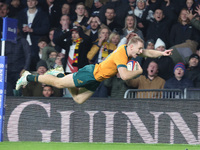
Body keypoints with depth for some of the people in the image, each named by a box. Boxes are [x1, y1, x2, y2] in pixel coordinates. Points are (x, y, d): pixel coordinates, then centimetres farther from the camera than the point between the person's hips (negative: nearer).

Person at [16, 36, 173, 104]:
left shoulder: (128, 48, -1)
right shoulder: (121, 54, -29)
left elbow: (147, 52, 15)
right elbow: (125, 75, -38)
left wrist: (161, 53, 2)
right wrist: (138, 71, -23)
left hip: (96, 80, 9)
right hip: (91, 73, -9)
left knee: (78, 99, 15)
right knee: (59, 84, -1)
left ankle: (60, 74, 29)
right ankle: (29, 77, 13)